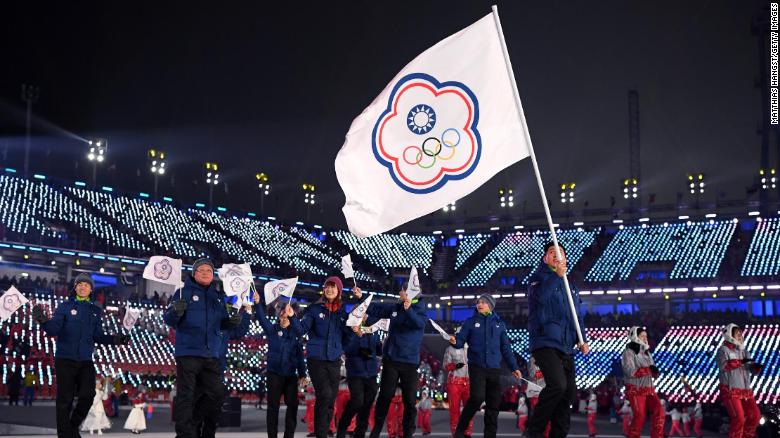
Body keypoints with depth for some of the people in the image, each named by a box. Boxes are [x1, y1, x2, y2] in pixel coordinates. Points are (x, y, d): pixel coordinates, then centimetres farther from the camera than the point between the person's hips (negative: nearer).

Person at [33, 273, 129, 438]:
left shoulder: (96, 311, 12)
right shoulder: (65, 306, 2)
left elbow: (98, 336, 12)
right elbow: (54, 330, -8)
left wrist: (114, 339, -4)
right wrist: (43, 321, -28)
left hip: (86, 361, 3)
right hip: (65, 359, -3)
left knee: (88, 395, -8)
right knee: (65, 399, -1)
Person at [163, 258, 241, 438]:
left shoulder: (218, 295, 14)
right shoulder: (184, 292, 0)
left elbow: (222, 323, 19)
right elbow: (169, 320, -4)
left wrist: (233, 321, -3)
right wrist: (175, 311, -26)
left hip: (211, 355, 5)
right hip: (187, 353, -5)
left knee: (217, 393, 7)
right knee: (186, 396, -5)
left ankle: (194, 423, 24)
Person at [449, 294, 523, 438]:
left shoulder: (499, 324, 13)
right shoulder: (470, 322, 6)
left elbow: (506, 348, 15)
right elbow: (461, 341, 0)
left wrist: (514, 367, 12)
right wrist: (454, 341, -24)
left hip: (494, 368, 4)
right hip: (477, 367, -3)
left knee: (494, 403, 3)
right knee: (477, 398, -20)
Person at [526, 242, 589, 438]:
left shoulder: (571, 287, 21)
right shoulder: (540, 276, 2)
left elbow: (579, 317, 22)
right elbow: (539, 296, -21)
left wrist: (582, 340, 7)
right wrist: (557, 276, -18)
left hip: (566, 347, 8)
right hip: (545, 342, -7)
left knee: (569, 391, 6)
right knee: (557, 385, -25)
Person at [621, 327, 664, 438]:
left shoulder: (647, 353, 16)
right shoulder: (629, 352, -6)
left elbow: (653, 373, 16)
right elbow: (631, 372, -17)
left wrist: (656, 372, -9)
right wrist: (649, 369, -20)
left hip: (649, 389, 6)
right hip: (635, 390, -6)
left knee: (659, 410, -12)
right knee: (640, 416, -13)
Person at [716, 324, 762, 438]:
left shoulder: (743, 351, 16)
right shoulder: (723, 350, -5)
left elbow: (752, 368, 11)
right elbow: (723, 365, -23)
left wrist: (757, 367, -13)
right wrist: (740, 362, -30)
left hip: (745, 391, 7)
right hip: (730, 391, -7)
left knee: (755, 415, 5)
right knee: (739, 418, -14)